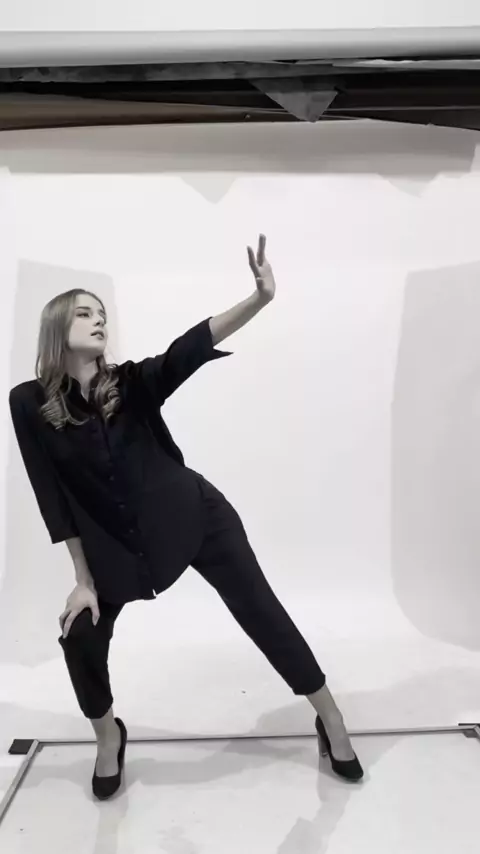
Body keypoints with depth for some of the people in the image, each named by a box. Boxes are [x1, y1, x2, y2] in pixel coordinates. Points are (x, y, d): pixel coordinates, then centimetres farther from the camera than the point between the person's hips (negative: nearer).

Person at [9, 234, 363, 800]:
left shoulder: (130, 383, -6)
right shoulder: (30, 403, -6)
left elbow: (188, 350, -23)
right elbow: (53, 495, -6)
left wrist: (260, 298, -38)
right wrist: (83, 579, -5)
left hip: (195, 517, -1)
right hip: (116, 543, 1)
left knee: (263, 615, 1)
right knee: (80, 637, 0)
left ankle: (331, 720, 20)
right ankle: (108, 736, 32)